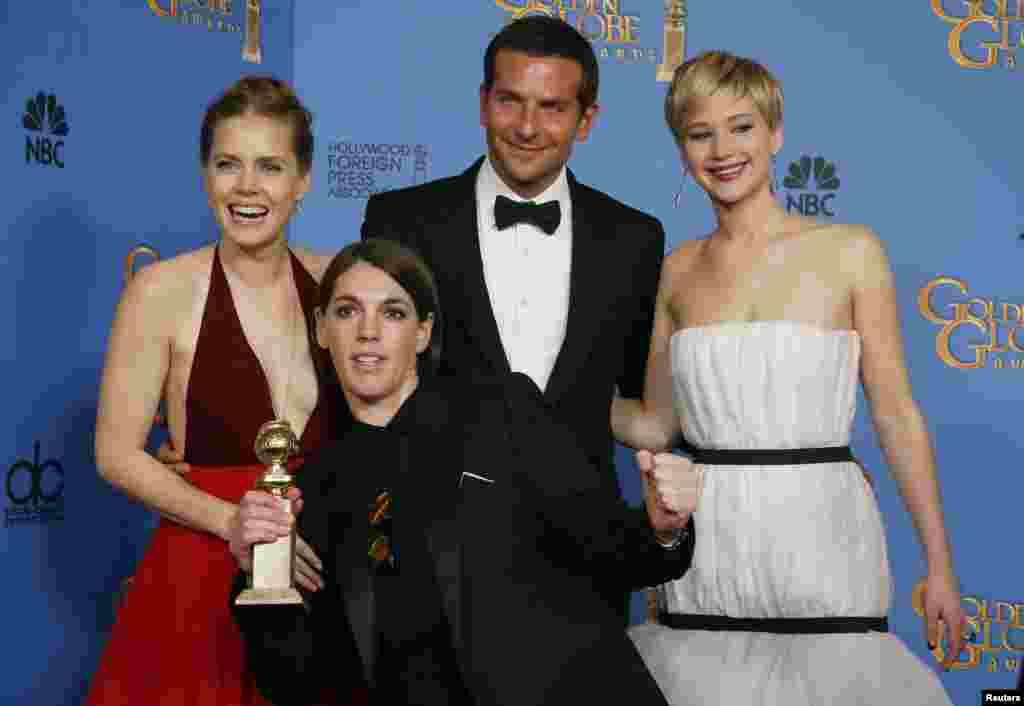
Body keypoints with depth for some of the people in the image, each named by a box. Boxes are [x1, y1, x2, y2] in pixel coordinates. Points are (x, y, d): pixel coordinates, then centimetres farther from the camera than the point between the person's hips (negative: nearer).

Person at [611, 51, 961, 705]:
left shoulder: (850, 251, -2)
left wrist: (940, 565, -3)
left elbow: (898, 416, -1)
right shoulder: (679, 268, 8)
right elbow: (654, 425, 12)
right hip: (710, 546, 3)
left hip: (819, 533, -3)